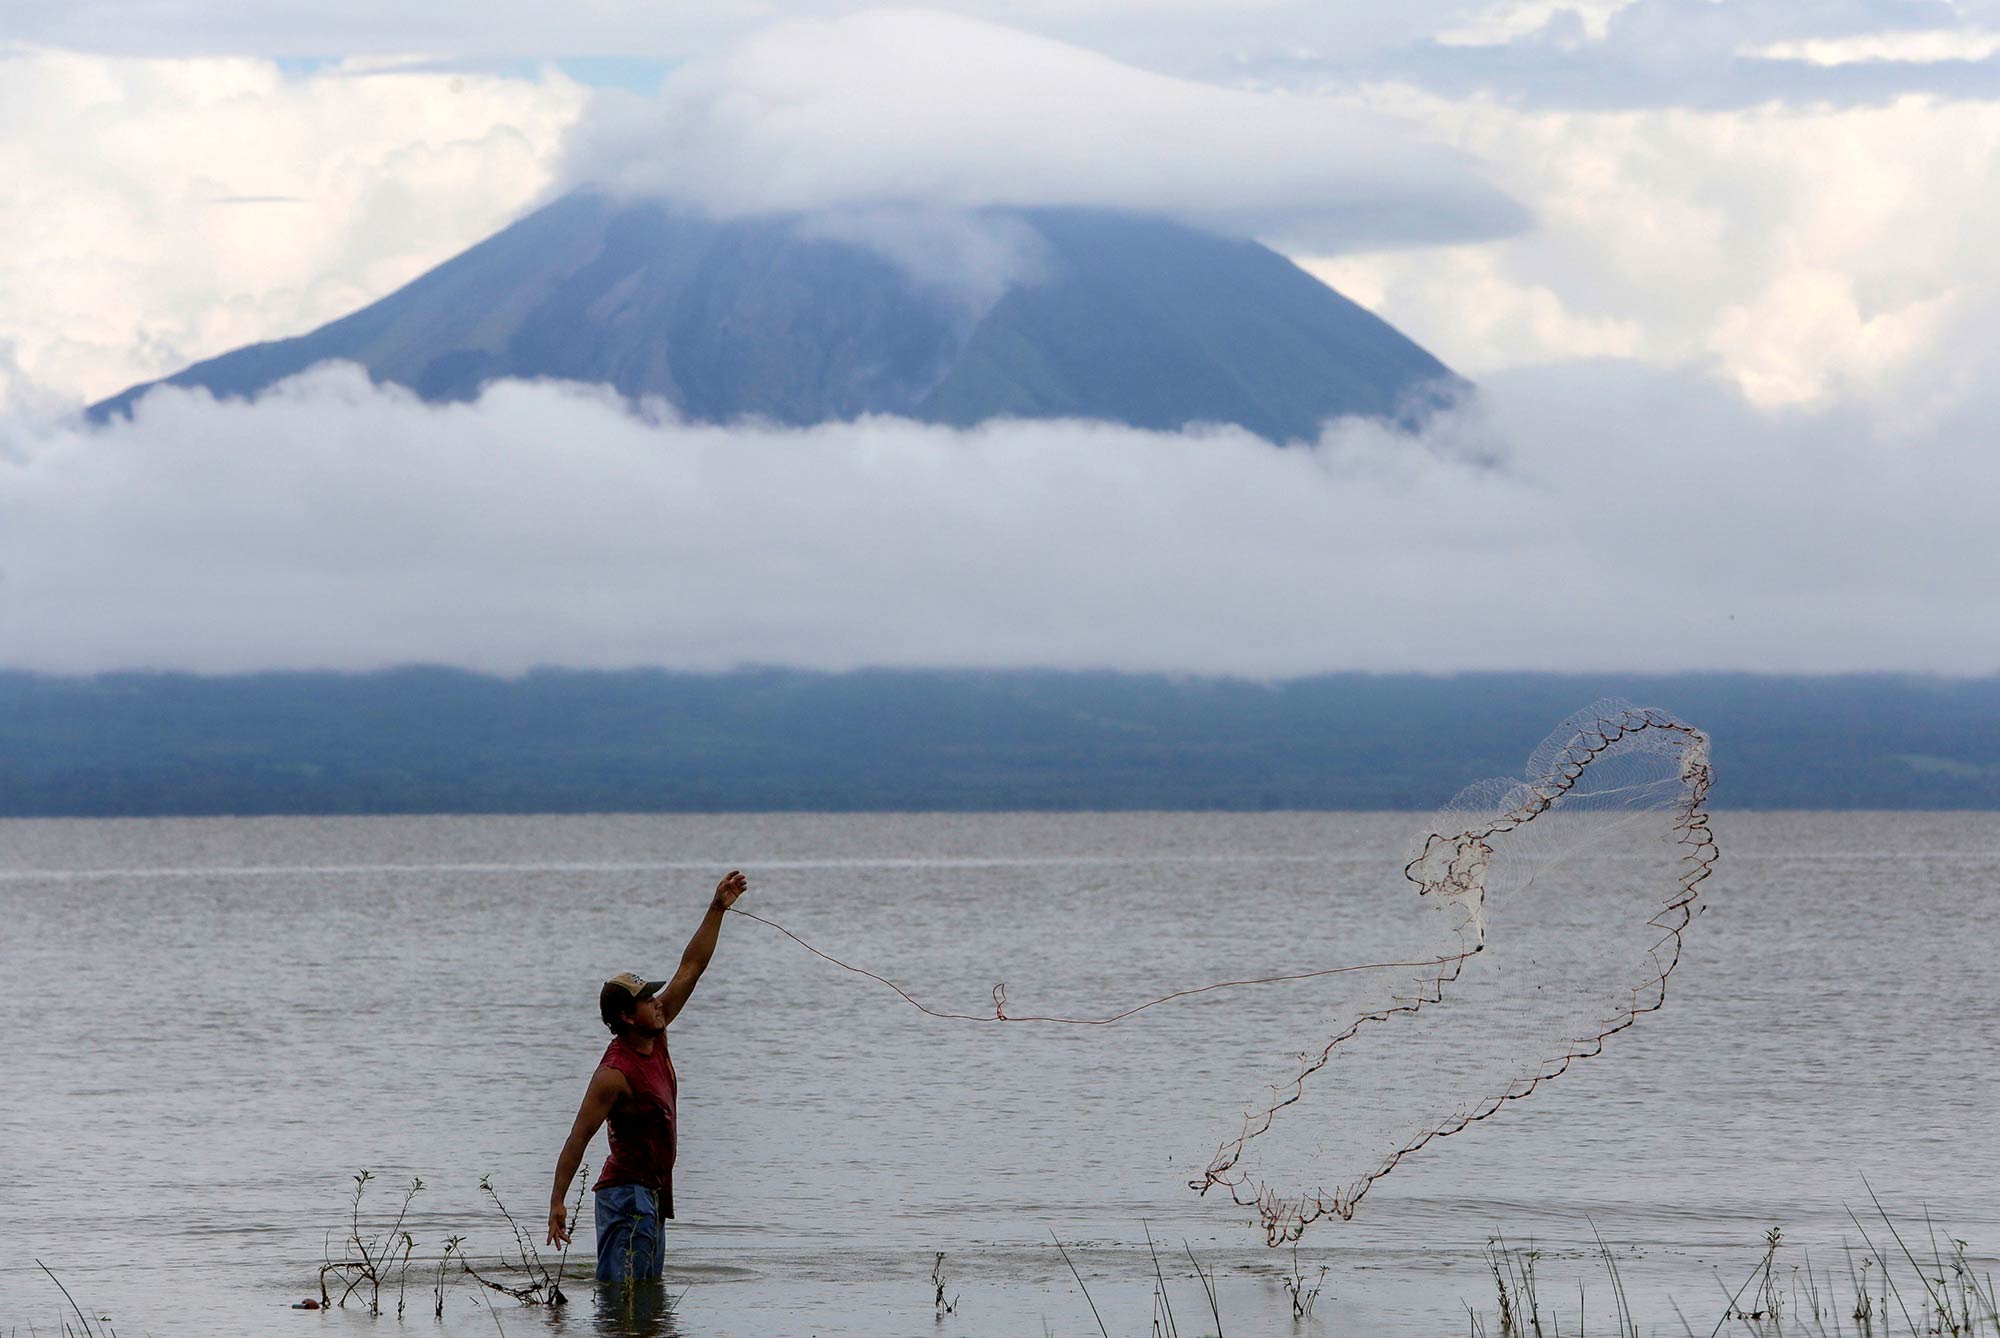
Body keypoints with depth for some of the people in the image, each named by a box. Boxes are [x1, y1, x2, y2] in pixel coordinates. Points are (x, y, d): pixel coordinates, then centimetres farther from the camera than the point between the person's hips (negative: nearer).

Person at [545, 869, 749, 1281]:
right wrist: (557, 1203, -23)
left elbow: (691, 968, 10)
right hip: (627, 1196, -10)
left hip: (652, 1196, 10)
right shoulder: (615, 1072, -19)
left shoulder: (655, 1038, 7)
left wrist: (717, 910, 7)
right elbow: (578, 1138, -19)